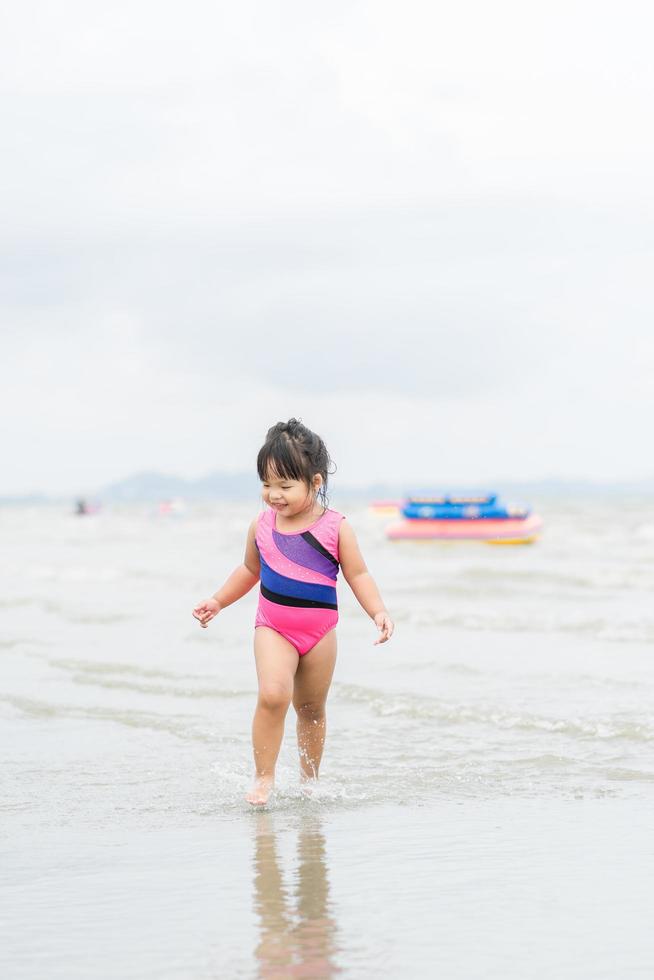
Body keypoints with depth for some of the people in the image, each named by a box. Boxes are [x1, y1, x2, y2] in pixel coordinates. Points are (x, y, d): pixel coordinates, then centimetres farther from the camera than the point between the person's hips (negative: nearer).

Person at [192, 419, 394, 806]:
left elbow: (358, 575, -5)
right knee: (273, 695, -22)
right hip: (273, 626, 0)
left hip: (320, 629, 0)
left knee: (311, 708, 14)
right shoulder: (262, 526, -1)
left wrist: (379, 612, -18)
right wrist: (217, 602, 15)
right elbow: (250, 570, 16)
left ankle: (309, 780, 31)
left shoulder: (335, 527, -9)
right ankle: (264, 777, -14)